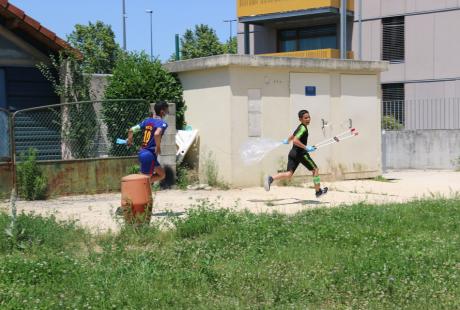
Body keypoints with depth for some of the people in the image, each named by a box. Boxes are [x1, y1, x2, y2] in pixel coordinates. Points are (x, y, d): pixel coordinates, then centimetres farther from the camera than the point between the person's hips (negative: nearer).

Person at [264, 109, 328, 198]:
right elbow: (295, 141, -26)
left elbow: (292, 136, 34)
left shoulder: (300, 127, 15)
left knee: (289, 174, 0)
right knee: (315, 169, 8)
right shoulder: (303, 128, -14)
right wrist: (306, 147, -24)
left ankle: (271, 178, -21)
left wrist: (287, 140, 54)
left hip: (292, 153, 8)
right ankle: (318, 191, 16)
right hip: (301, 153, -8)